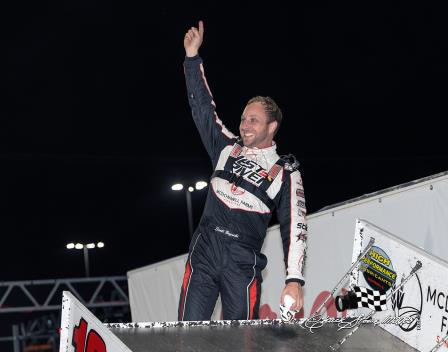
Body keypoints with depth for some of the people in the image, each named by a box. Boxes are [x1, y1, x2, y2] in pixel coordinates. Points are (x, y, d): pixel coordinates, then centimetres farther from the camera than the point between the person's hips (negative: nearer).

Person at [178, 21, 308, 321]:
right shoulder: (227, 149, 14)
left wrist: (294, 279, -12)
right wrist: (193, 57, 12)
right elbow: (203, 108, 17)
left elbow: (295, 227, -2)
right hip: (203, 252, 3)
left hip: (242, 263, -3)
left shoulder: (285, 172, 4)